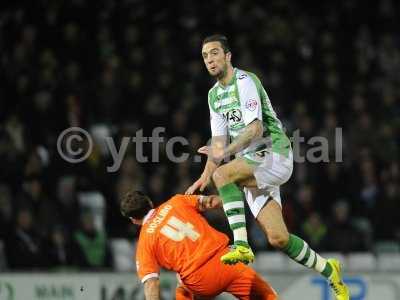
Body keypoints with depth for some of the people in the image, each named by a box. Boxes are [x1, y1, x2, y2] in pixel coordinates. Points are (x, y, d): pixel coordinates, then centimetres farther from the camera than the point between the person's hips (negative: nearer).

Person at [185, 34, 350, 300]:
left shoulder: (244, 81, -11)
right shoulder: (214, 94, 16)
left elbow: (256, 128, -21)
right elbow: (219, 139, 16)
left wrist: (226, 151, -34)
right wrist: (205, 177, 5)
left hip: (274, 155, -8)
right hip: (252, 165, 8)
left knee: (223, 174, -31)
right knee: (278, 238, -3)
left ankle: (241, 245, -32)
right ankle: (328, 271, 15)